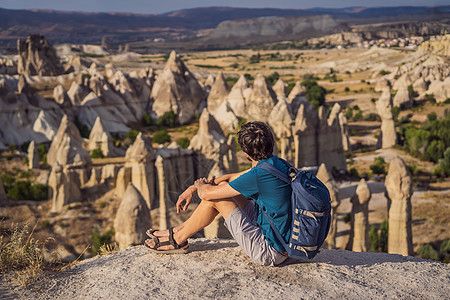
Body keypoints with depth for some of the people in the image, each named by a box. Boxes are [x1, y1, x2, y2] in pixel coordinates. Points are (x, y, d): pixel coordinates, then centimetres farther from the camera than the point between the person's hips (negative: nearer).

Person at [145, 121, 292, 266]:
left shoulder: (258, 175, -25)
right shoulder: (275, 162, 3)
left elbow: (206, 194, -17)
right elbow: (231, 178, 14)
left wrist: (201, 185, 8)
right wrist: (192, 188, 14)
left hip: (270, 253, -9)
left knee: (214, 199, -8)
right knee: (223, 186, 11)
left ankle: (177, 240, 13)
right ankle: (179, 230, 23)